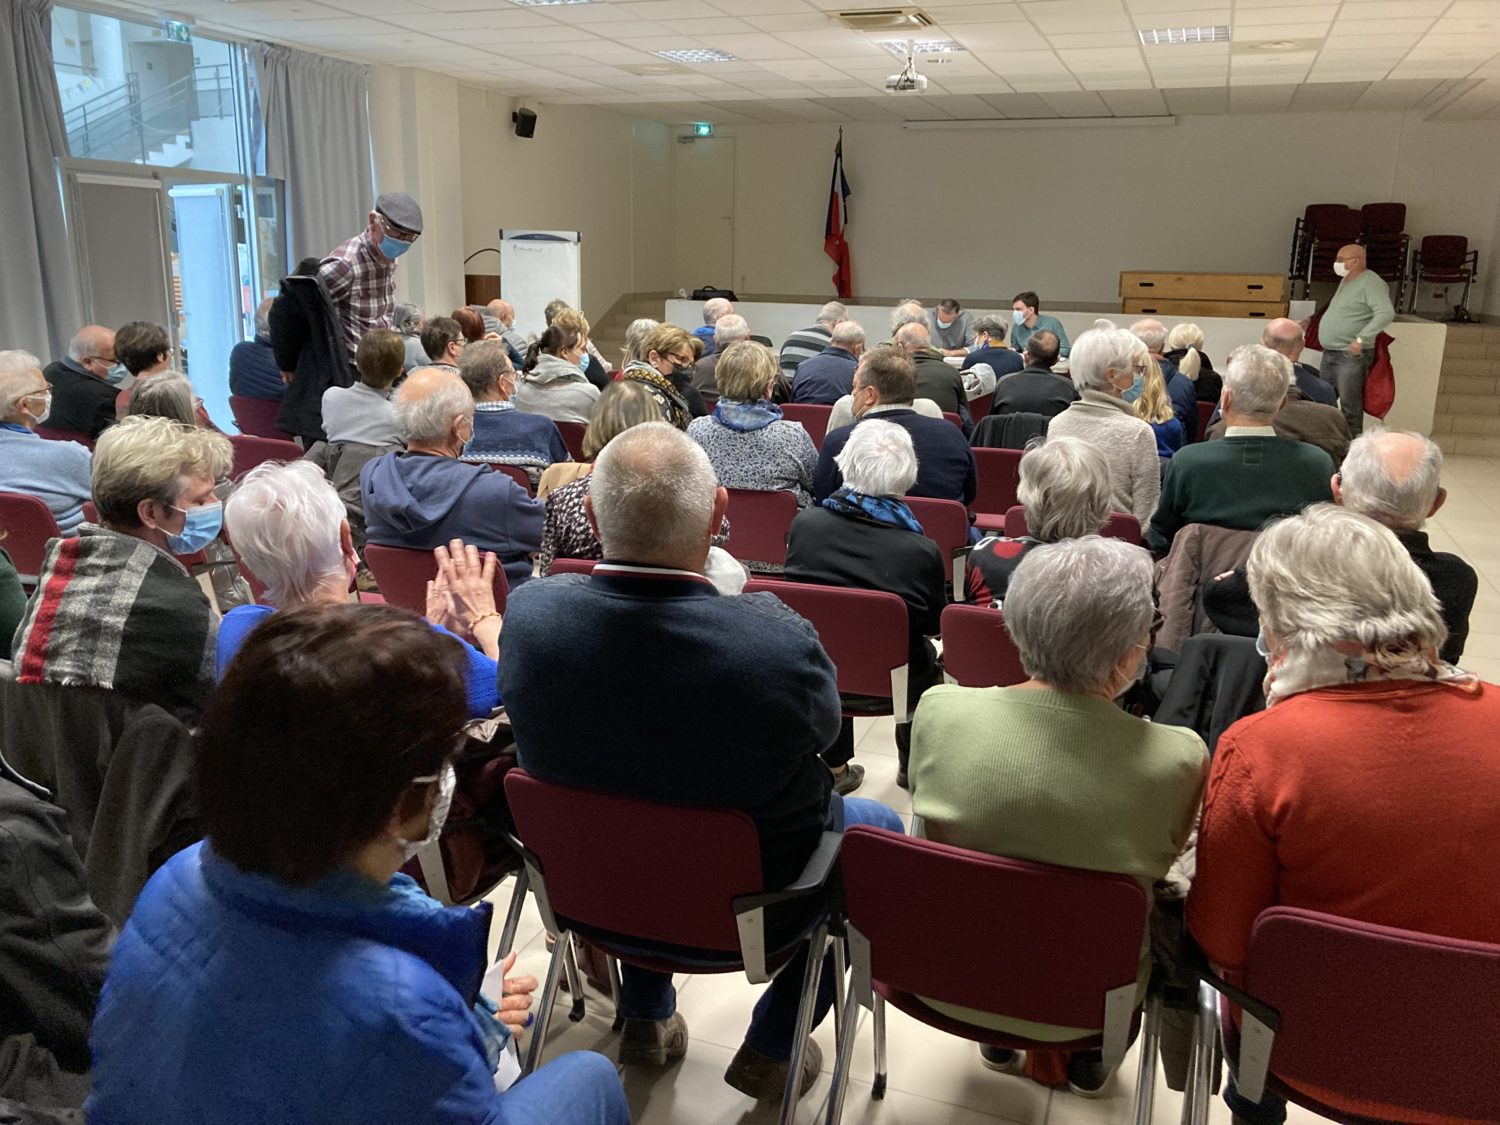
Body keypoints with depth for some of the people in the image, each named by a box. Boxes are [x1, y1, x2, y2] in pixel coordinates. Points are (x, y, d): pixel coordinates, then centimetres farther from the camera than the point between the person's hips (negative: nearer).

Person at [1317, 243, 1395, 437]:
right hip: (1329, 354, 9)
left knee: (1350, 406, -7)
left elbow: (1386, 313, -23)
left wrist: (1361, 339, -28)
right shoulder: (1345, 281, 16)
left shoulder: (1371, 283, -12)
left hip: (1351, 356, -9)